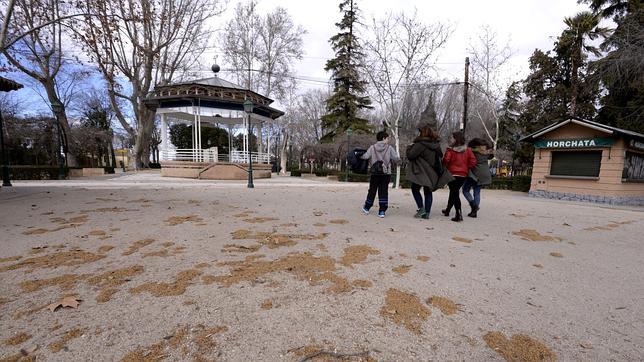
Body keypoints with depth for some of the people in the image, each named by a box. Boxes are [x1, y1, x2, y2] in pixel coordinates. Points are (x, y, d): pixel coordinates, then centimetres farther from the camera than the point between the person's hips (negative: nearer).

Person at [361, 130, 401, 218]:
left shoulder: (372, 147, -1)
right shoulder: (389, 148, -3)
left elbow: (365, 156, -12)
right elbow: (396, 159, -8)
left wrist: (360, 156, 8)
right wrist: (398, 159, 14)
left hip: (374, 173, 1)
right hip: (386, 173, -1)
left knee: (372, 191, 14)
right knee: (383, 192, 4)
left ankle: (366, 208, 27)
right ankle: (382, 211, 3)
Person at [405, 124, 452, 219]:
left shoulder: (420, 144, -16)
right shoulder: (436, 144, 10)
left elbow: (410, 155, -15)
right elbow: (440, 156, 20)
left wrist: (409, 147, 2)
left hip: (422, 172, -7)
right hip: (434, 172, 7)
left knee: (415, 189, 9)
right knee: (428, 192, 12)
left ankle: (421, 208, -2)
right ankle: (427, 213, 14)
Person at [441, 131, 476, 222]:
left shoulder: (450, 150, -13)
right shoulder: (467, 150, 3)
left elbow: (445, 161, -21)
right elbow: (473, 161, -1)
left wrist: (447, 167, -1)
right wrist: (466, 168, 12)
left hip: (452, 174, -5)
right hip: (463, 175, 5)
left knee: (455, 194, 0)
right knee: (454, 192, 19)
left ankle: (459, 214, -10)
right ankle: (447, 210, 34)